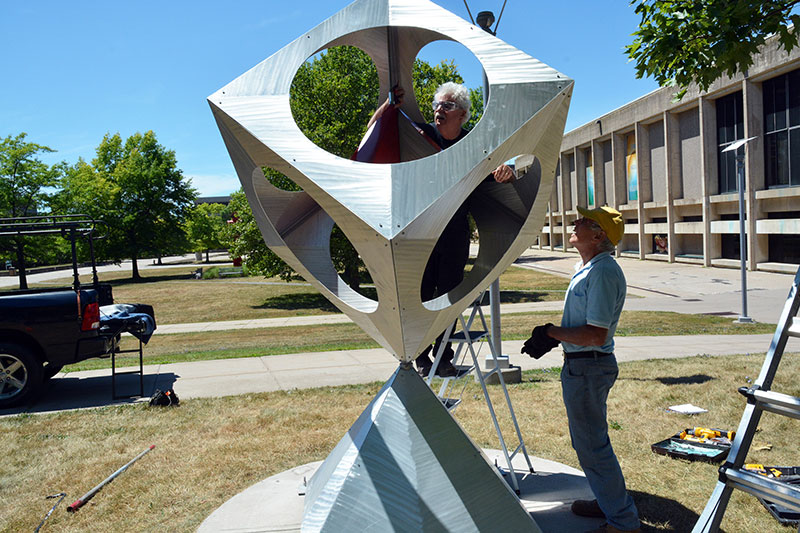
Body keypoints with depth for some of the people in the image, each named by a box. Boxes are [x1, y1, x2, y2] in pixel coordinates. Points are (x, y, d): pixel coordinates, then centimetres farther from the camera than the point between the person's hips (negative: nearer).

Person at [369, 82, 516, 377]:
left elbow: (502, 176, 1)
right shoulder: (419, 134, 0)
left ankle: (444, 356, 20)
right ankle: (421, 356, 16)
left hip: (456, 233, 1)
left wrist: (507, 173, -23)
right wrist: (390, 102, -12)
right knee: (421, 294, 3)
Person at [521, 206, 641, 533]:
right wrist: (552, 337, 6)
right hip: (580, 366, 11)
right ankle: (609, 502, 38)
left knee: (592, 445, 0)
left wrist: (551, 333, -17)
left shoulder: (603, 272, -22)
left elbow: (595, 335, -26)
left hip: (588, 368, -11)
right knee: (588, 441, 22)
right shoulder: (587, 268, 11)